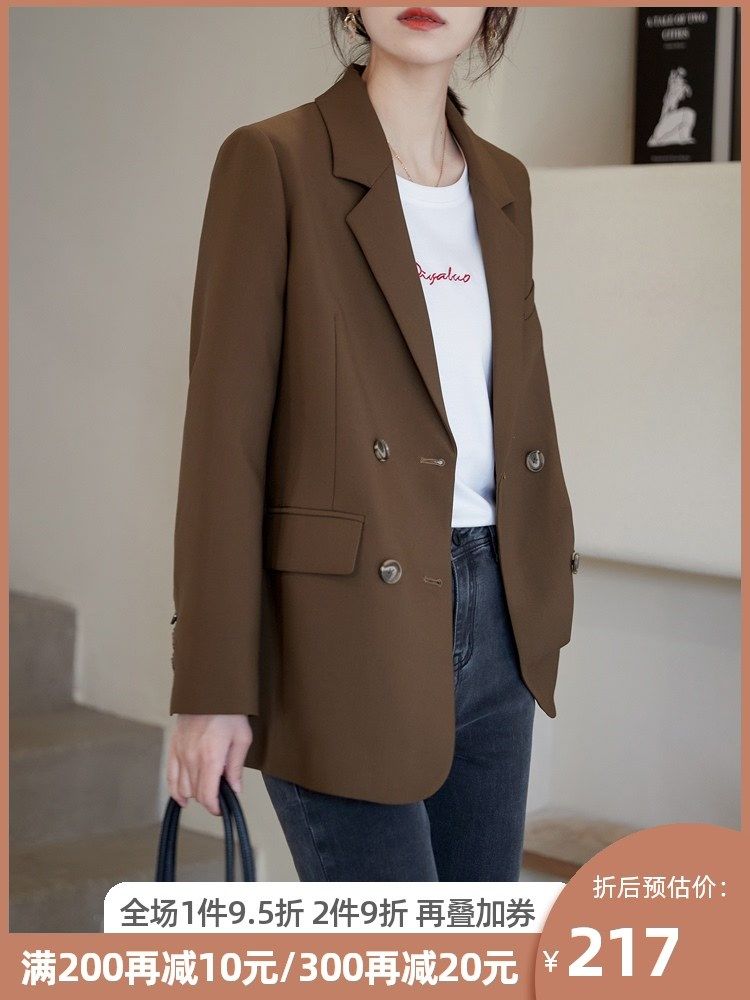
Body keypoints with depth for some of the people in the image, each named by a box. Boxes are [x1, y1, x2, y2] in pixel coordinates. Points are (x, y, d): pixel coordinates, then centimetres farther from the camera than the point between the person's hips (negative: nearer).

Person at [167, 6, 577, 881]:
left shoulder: (505, 185, 12)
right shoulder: (273, 162, -7)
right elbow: (225, 432, -10)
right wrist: (212, 687, -13)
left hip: (494, 619, 7)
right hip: (347, 627, -6)